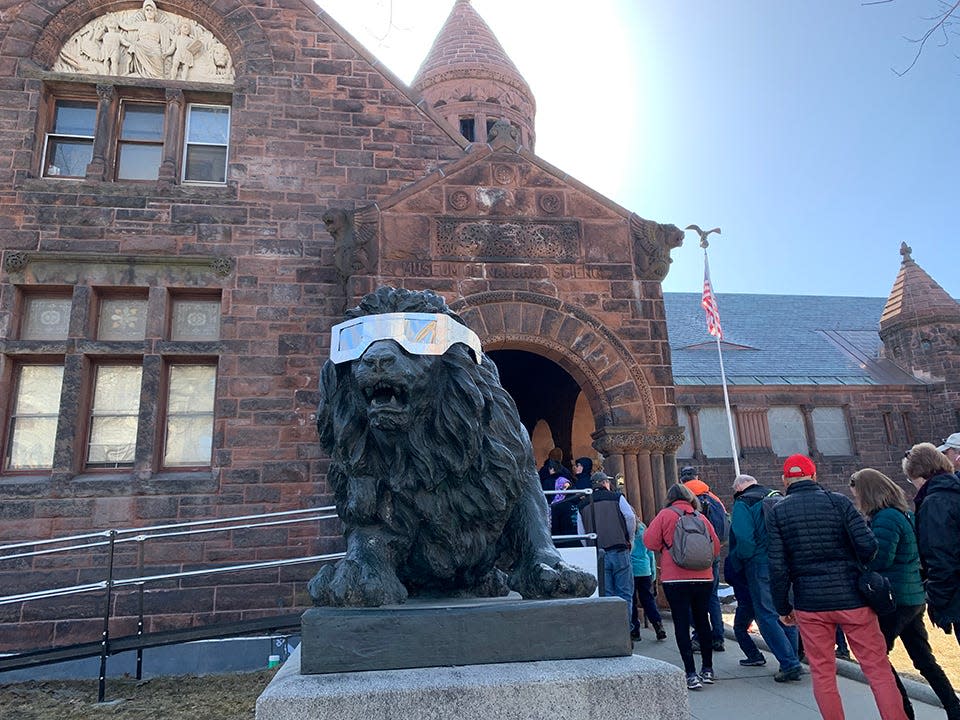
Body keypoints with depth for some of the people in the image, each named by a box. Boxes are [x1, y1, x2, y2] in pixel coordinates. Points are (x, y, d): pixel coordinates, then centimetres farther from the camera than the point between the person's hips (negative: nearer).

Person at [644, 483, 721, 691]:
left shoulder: (665, 515, -4)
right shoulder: (701, 518, 7)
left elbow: (650, 541, -6)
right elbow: (716, 548, 9)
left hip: (675, 579, -4)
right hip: (703, 578, 4)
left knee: (681, 623, 1)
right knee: (702, 621, 18)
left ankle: (691, 674, -4)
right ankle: (708, 669, 27)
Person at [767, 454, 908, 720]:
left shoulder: (776, 512, -2)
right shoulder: (838, 501, -2)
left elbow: (777, 566, -5)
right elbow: (868, 545, -9)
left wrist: (783, 607, 5)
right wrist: (864, 577, 12)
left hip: (810, 604, 0)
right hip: (853, 598, 0)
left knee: (822, 674, 11)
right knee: (878, 669, 10)